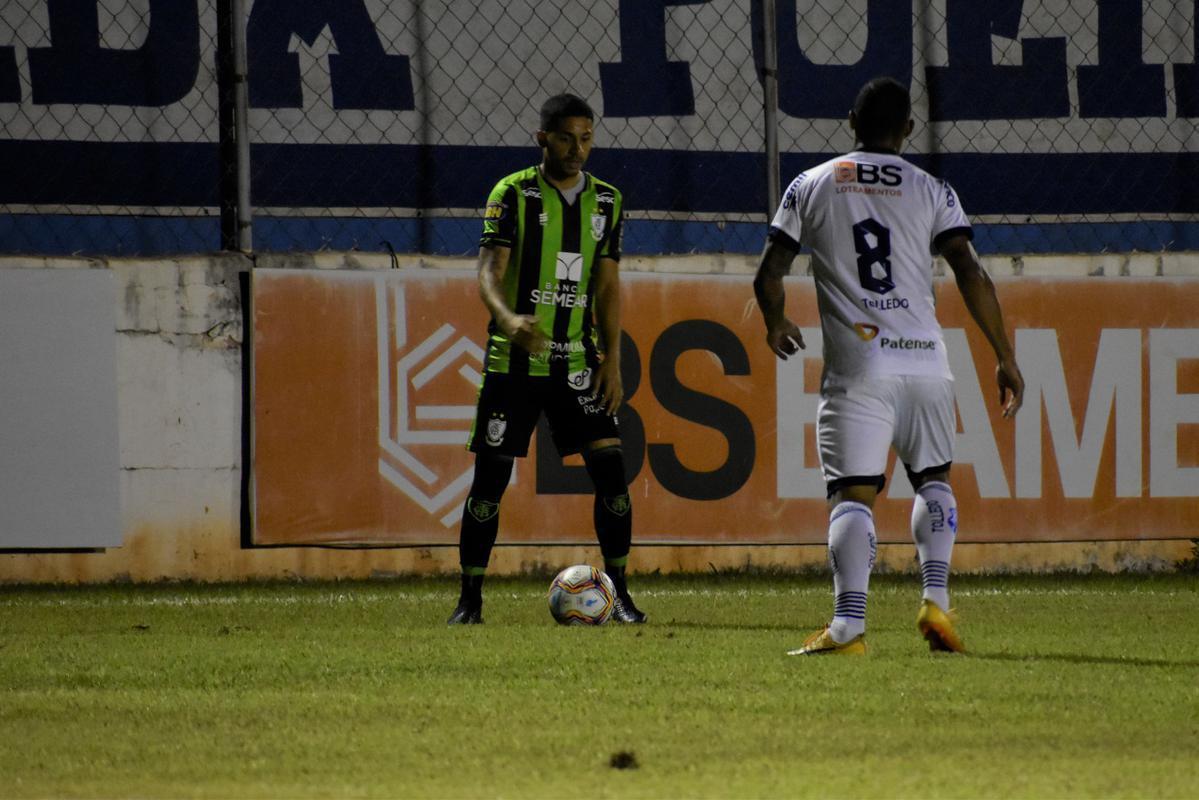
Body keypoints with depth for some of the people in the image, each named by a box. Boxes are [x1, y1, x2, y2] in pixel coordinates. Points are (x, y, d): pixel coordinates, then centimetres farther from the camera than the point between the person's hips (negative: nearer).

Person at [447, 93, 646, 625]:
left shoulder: (605, 201, 8)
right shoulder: (512, 194, -6)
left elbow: (608, 286, 12)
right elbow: (489, 271, -15)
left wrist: (612, 359, 3)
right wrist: (509, 318, -36)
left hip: (577, 361, 3)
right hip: (514, 360, -3)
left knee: (610, 466, -7)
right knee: (490, 477, -3)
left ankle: (619, 594, 3)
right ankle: (470, 599, 6)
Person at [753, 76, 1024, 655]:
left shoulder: (811, 186, 8)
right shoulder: (931, 192, 7)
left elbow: (768, 276, 9)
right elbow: (972, 277, -2)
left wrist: (776, 326, 30)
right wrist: (1005, 359, 4)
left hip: (857, 368, -1)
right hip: (925, 361, 1)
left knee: (853, 495, -6)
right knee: (933, 478, 21)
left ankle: (848, 624, -23)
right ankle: (936, 602, 5)